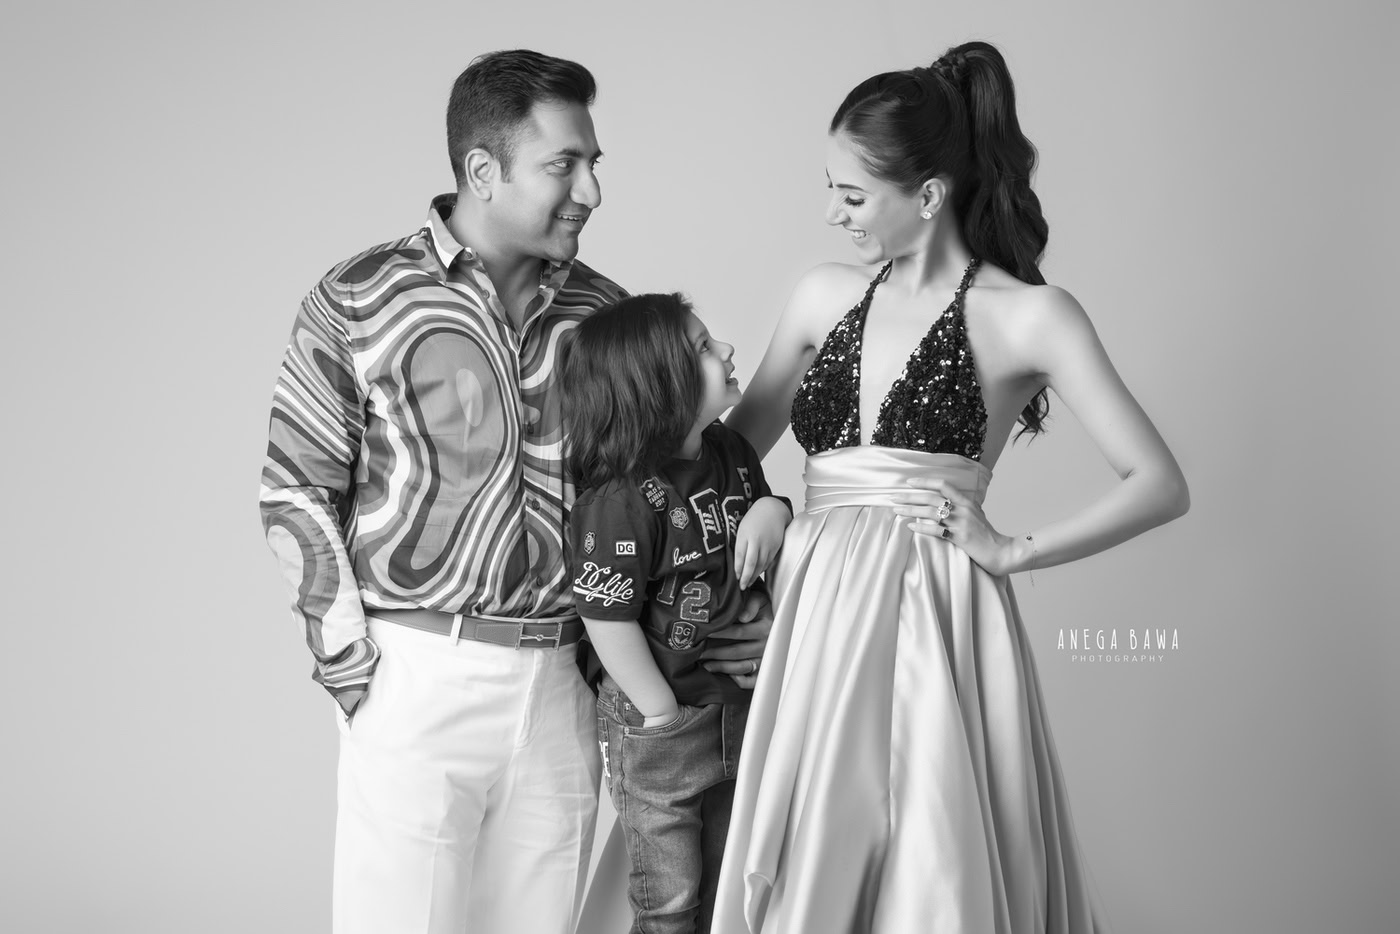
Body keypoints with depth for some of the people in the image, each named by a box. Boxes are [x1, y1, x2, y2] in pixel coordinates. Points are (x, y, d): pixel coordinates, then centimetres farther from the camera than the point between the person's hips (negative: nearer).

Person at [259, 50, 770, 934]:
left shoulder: (606, 313, 7)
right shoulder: (359, 301, -4)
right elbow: (297, 491, -1)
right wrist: (354, 670, -5)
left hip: (563, 686, 4)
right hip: (417, 680, -3)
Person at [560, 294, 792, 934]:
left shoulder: (732, 453, 2)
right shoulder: (620, 501, -23)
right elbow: (608, 622, -22)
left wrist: (774, 510, -6)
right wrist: (665, 717, -14)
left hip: (737, 710, 7)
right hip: (660, 734, -7)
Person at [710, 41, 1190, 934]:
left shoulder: (1028, 315, -2)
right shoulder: (825, 296, 12)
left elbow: (1161, 485, -4)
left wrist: (1014, 552, -7)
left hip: (938, 620, -4)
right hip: (816, 616, 5)